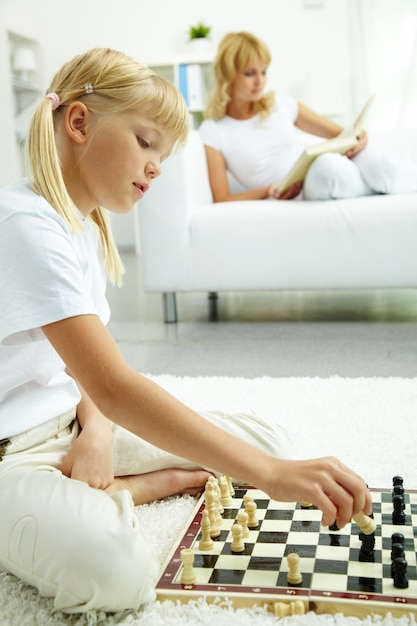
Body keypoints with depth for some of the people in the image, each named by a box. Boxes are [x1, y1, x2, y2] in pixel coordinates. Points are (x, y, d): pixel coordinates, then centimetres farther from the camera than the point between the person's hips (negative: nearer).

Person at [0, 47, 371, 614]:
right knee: (115, 568, -39)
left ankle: (104, 495, -3)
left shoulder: (86, 225, 9)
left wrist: (97, 431, -16)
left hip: (72, 423, 8)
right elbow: (113, 387, -33)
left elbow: (92, 362, 8)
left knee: (268, 440, 2)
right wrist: (269, 474, -36)